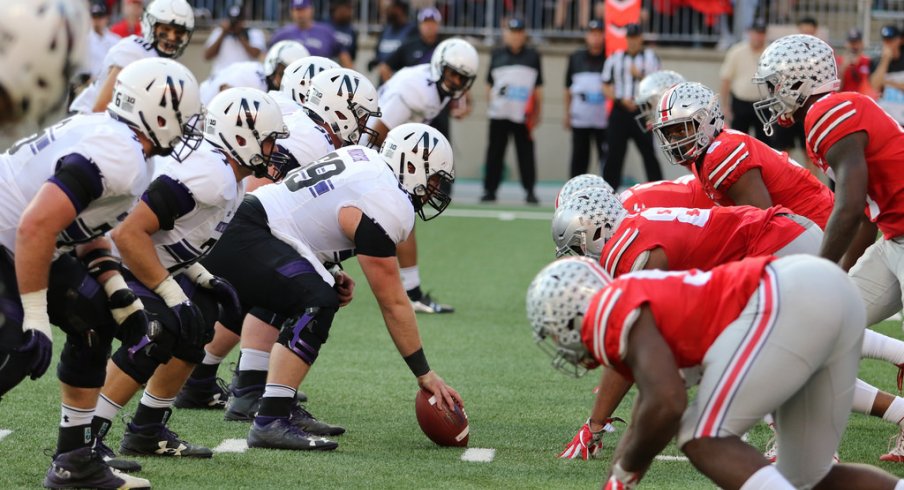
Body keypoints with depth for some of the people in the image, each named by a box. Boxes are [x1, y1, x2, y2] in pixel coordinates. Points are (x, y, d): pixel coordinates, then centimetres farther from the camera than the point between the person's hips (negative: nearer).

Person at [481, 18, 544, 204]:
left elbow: (538, 88, 10)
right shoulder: (497, 55, 11)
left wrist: (537, 112, 6)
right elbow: (490, 85, 14)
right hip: (499, 114, 1)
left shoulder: (533, 56, 9)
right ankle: (490, 190, 7)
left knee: (526, 153, -4)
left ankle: (530, 191, 0)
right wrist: (489, 106, 7)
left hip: (523, 115, -1)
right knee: (495, 153, 3)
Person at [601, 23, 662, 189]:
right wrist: (621, 100, -7)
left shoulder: (650, 57, 6)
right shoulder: (615, 58, 10)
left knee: (648, 153, -2)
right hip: (619, 111, 1)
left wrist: (639, 75, -16)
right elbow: (606, 86, 8)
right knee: (615, 153, 0)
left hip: (642, 112, -1)